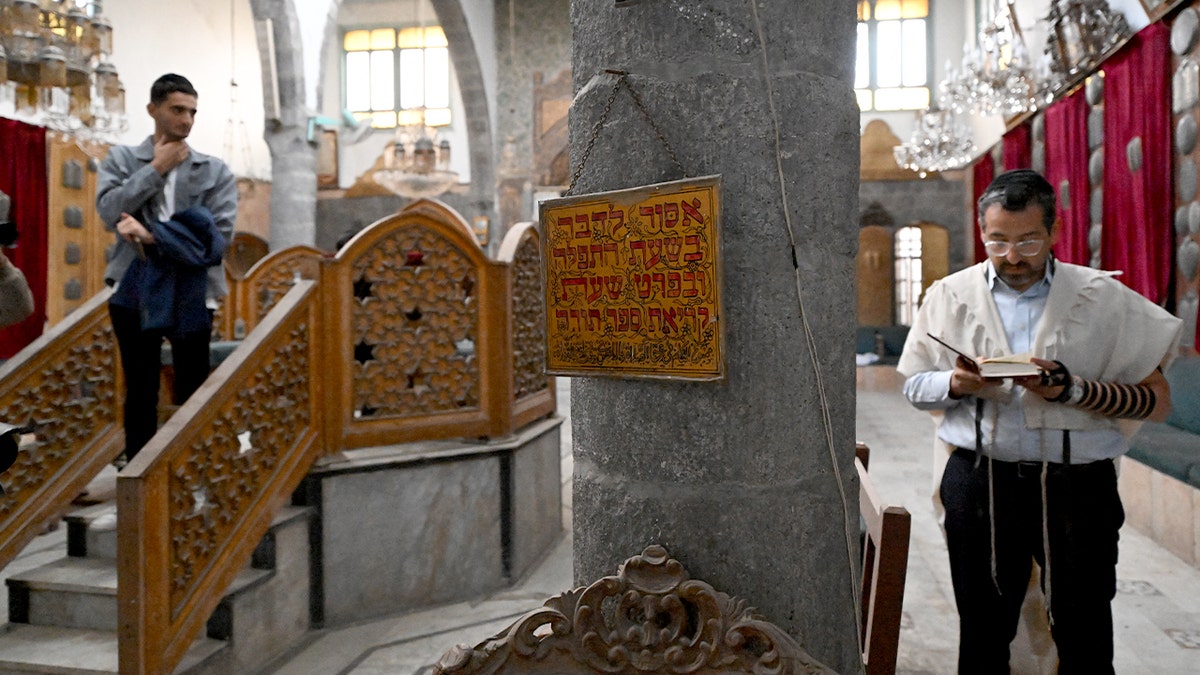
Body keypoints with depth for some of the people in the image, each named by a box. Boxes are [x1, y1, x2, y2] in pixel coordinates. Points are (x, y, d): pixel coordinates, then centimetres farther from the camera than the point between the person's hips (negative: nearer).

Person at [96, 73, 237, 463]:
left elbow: (219, 233, -7)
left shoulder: (216, 171, 5)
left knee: (193, 393, 4)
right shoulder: (121, 159, 8)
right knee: (140, 393, 8)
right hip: (135, 290, 1)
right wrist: (156, 167, -6)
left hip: (191, 293, 0)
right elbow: (109, 210, -9)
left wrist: (153, 235, -13)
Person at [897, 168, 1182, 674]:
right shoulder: (949, 296, 5)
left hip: (1077, 486, -1)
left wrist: (1074, 390, -18)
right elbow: (914, 387, 10)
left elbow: (1157, 401, -2)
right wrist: (957, 384, -12)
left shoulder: (1105, 299, 0)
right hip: (979, 479, 2)